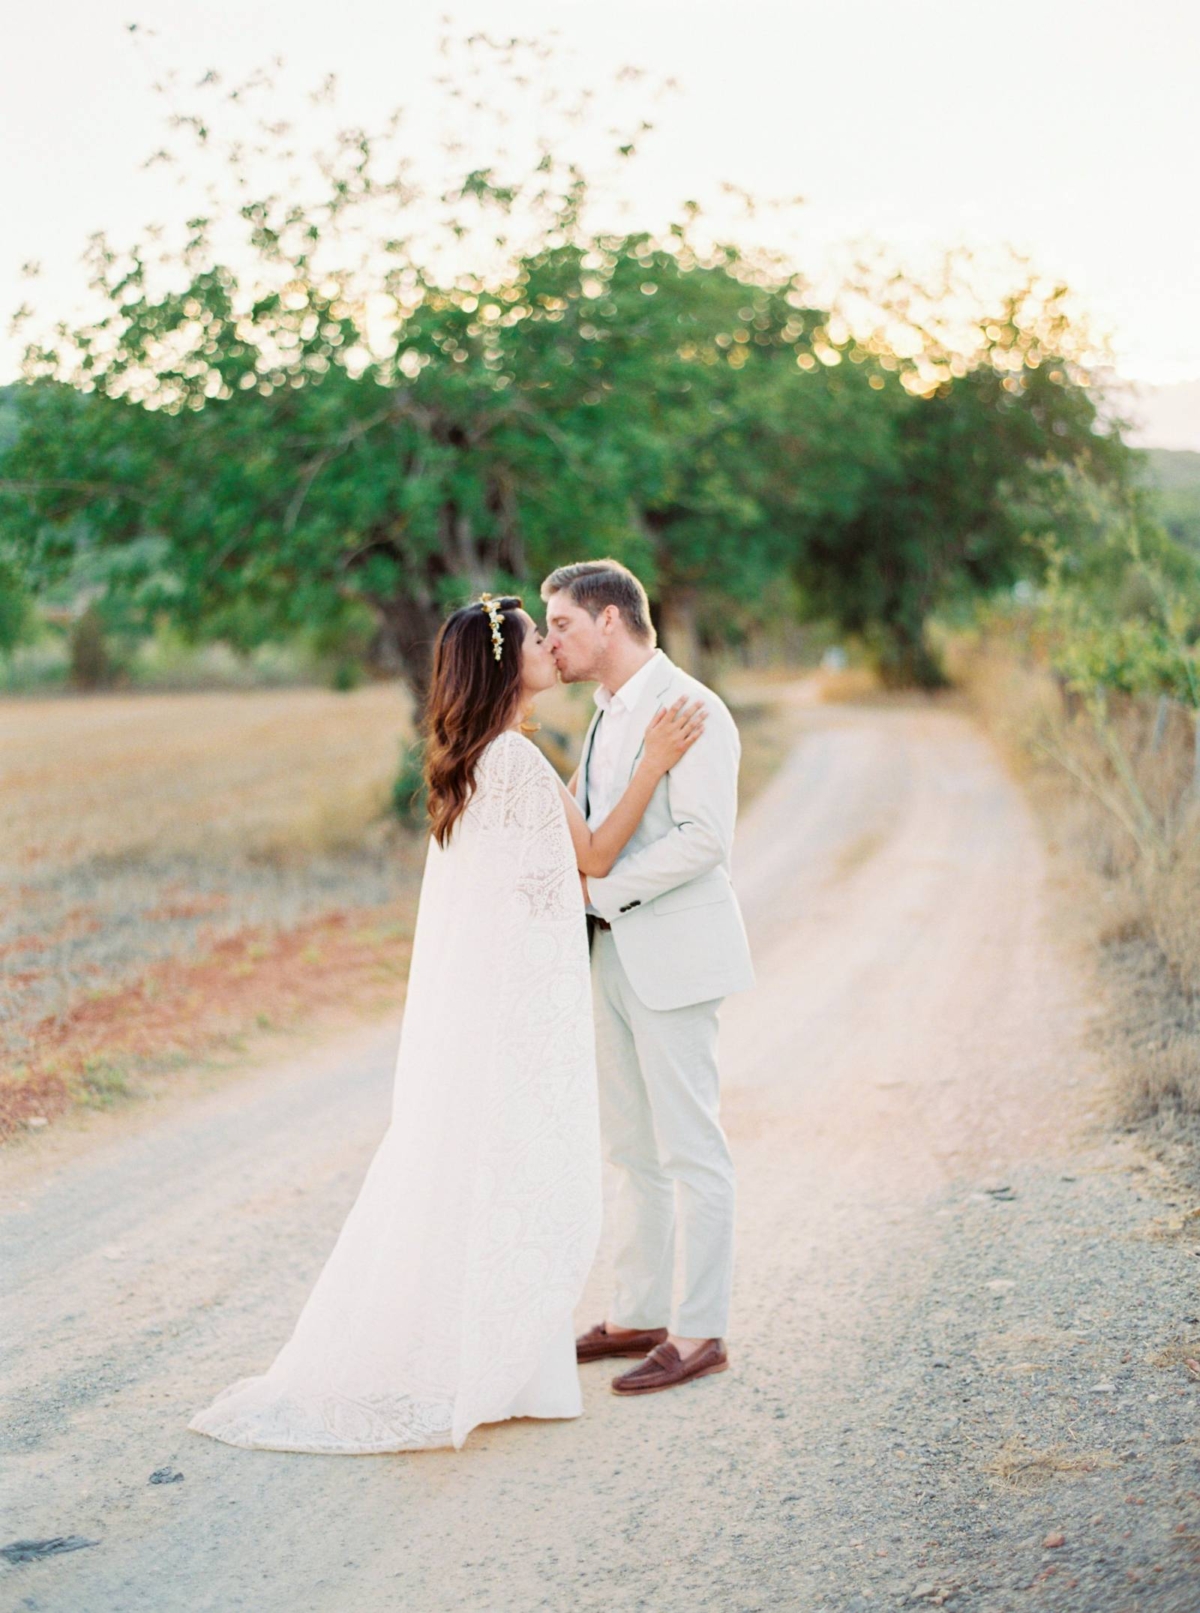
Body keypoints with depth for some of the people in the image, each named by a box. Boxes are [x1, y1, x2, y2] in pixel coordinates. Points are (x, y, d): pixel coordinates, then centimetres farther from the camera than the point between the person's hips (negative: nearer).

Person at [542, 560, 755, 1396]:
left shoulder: (689, 709, -14)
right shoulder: (609, 713, 16)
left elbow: (704, 835, -22)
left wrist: (599, 889, -20)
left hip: (672, 956, -9)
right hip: (616, 954, 9)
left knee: (691, 1148, -3)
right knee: (632, 1147, 14)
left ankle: (701, 1331, 4)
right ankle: (640, 1314, 23)